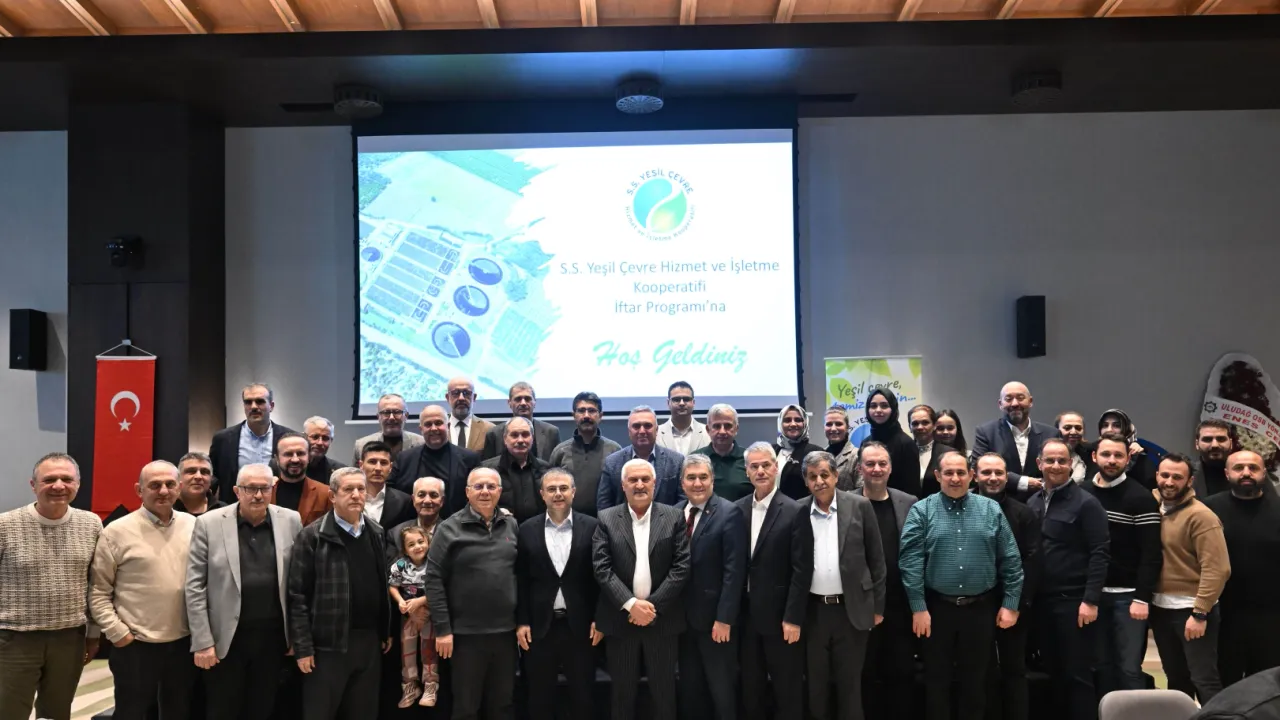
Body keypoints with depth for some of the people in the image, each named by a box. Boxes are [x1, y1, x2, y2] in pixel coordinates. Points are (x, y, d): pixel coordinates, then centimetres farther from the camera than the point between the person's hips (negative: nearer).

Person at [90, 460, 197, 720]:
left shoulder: (194, 526, 3)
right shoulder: (117, 532, -7)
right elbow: (98, 591, -3)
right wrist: (116, 632, -8)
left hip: (185, 643, 3)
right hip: (135, 646, -3)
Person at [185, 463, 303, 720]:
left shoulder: (291, 521, -1)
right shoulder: (209, 523, -6)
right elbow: (194, 586, -6)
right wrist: (202, 641, -9)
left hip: (272, 638, 2)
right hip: (226, 640, -1)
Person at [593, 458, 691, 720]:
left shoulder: (674, 518, 1)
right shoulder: (606, 519, 1)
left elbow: (681, 567, -5)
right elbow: (602, 568, -6)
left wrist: (653, 605, -13)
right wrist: (630, 604, -16)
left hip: (662, 619, 0)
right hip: (621, 618, 0)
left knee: (663, 690, 10)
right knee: (622, 691, 11)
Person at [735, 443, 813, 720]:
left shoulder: (794, 512, -10)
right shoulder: (738, 509, 4)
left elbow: (802, 570, -12)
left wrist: (793, 618, -14)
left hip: (780, 614, -4)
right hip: (746, 614, 5)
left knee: (787, 690, 7)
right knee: (750, 689, 15)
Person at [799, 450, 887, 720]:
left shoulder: (860, 506, -3)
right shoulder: (798, 512, 0)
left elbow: (876, 559, 1)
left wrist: (878, 606, 1)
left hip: (852, 609, -1)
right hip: (813, 610, 1)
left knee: (849, 684, 8)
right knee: (815, 684, 11)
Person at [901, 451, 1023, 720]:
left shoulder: (991, 510, 3)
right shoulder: (921, 511, -4)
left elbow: (1011, 559, 3)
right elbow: (911, 561, -9)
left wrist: (1010, 604, -1)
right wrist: (918, 607, -13)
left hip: (981, 608, 1)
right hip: (937, 607, -1)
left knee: (975, 678, 12)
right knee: (937, 678, 9)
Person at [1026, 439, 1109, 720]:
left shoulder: (1086, 503, -7)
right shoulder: (1033, 503, 9)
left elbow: (1100, 553, -11)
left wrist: (1091, 600, -16)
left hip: (1074, 601, -5)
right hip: (1042, 601, 6)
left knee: (1078, 674, 1)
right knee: (1054, 672, 14)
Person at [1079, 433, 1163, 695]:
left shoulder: (1141, 498, -6)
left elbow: (1151, 553, -9)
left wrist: (1142, 597, -15)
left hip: (1128, 595, -4)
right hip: (1092, 593, 4)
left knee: (1129, 668, -1)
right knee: (1101, 666, 9)